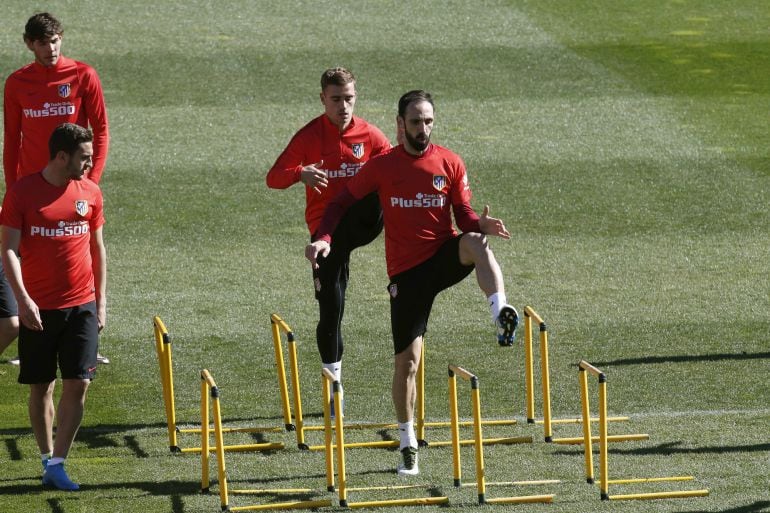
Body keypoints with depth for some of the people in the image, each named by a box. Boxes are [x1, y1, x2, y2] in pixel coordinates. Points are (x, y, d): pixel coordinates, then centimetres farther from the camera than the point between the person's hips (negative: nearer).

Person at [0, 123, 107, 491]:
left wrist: (101, 300, 11)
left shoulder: (90, 193, 5)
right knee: (40, 387, 6)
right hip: (37, 308, -2)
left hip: (81, 306, 2)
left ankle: (57, 465, -3)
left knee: (78, 384, -7)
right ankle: (47, 458, 21)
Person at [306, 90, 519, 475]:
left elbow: (463, 214, 4)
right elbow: (342, 202, 7)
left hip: (444, 253, 0)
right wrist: (324, 238, -10)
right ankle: (407, 444, 17)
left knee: (475, 243, -36)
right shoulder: (382, 166, 0)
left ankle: (501, 314, -51)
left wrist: (481, 224, -20)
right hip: (406, 270, 0)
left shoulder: (450, 163, 2)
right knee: (408, 358, 2)